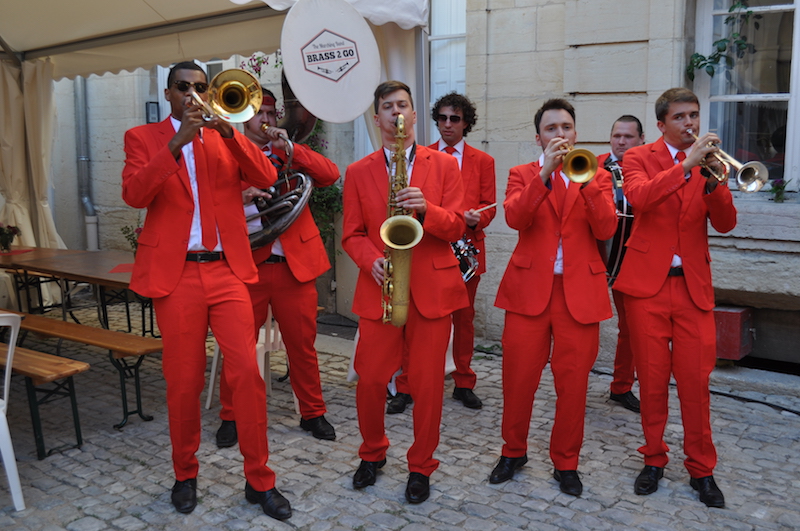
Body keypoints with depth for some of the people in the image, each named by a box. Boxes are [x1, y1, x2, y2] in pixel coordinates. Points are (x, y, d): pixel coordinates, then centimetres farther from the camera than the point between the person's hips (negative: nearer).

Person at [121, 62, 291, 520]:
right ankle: (186, 474, 27)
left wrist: (227, 130, -14)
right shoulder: (144, 138, 8)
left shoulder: (224, 136, 13)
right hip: (176, 275, -1)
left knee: (247, 371, -5)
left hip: (227, 271, 1)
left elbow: (266, 178, -3)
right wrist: (177, 143, -18)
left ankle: (260, 479, 8)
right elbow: (134, 194, -10)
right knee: (183, 381, 6)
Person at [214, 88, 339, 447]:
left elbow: (331, 175, -4)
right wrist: (238, 198, -19)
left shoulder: (290, 156, 12)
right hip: (245, 266, -1)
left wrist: (290, 148, -11)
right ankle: (231, 418, 21)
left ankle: (313, 413, 23)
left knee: (302, 344, 8)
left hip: (295, 265, 1)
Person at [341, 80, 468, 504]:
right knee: (370, 379, 3)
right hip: (379, 288, 1)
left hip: (433, 288, -1)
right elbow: (351, 234, 6)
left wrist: (426, 210, -18)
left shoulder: (443, 165, 7)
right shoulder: (358, 172, 9)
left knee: (428, 384, 3)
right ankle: (372, 454, 30)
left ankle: (421, 467, 23)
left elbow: (457, 227, 1)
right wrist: (372, 260, -14)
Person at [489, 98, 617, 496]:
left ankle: (566, 463, 21)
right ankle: (513, 451, 25)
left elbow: (606, 229, -6)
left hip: (580, 290, 1)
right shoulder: (523, 175, 9)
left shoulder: (596, 176, 10)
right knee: (518, 376, 4)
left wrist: (586, 180, -17)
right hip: (529, 288, 0)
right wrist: (545, 172, -21)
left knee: (573, 381, 4)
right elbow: (514, 218, -12)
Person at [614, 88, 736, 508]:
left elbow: (725, 224, 0)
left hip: (693, 286, 2)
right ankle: (654, 458, 22)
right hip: (648, 282, -2)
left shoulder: (707, 160, 10)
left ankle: (701, 469, 17)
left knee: (696, 380, 2)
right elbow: (639, 197, -20)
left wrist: (713, 180, -16)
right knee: (652, 376, 5)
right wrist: (686, 165, -27)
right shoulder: (639, 157, 2)